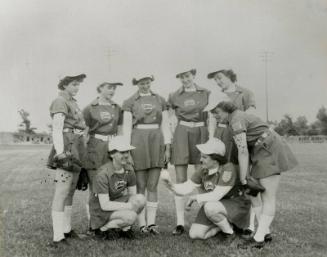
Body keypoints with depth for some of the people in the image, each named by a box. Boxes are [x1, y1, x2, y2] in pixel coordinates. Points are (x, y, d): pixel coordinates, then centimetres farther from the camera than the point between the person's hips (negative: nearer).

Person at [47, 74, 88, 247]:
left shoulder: (71, 102, 20)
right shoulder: (60, 102, -8)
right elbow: (56, 130, -17)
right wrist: (60, 155, -25)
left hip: (76, 150, 10)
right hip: (67, 149, -10)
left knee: (70, 191, 13)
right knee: (61, 192, -11)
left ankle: (66, 230, 23)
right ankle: (57, 238, -11)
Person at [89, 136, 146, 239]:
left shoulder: (129, 171, -4)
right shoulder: (103, 174, -24)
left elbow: (133, 195, 3)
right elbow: (105, 205, -26)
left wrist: (137, 203, -21)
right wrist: (130, 206, -26)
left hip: (116, 205, 6)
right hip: (100, 211, -6)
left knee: (141, 199, -20)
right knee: (130, 216, -31)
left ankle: (125, 229, 0)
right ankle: (102, 229, -6)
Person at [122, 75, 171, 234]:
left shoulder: (160, 100, 11)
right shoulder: (129, 102, 4)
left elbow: (165, 125, 10)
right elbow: (126, 127, 0)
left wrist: (167, 148, 3)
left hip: (156, 143, 2)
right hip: (138, 142, -2)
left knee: (153, 186, 2)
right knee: (140, 186, 2)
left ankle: (151, 222, 7)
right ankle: (142, 224, 9)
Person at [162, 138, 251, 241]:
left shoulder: (228, 168, -27)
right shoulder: (203, 171, -5)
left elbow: (216, 196, -29)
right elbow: (185, 188, -6)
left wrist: (195, 197, -15)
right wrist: (171, 186, -28)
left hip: (236, 206, -6)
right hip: (213, 206, 7)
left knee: (210, 208, -37)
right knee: (194, 234, -8)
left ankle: (230, 231, -9)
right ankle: (225, 225, 12)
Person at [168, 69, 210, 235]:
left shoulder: (206, 93, 7)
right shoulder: (174, 96, 6)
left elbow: (211, 118, 9)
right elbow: (173, 120, 12)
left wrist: (211, 140, 2)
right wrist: (174, 138, 3)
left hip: (201, 134, 1)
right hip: (181, 135, 0)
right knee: (180, 180, -2)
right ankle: (180, 223, 1)